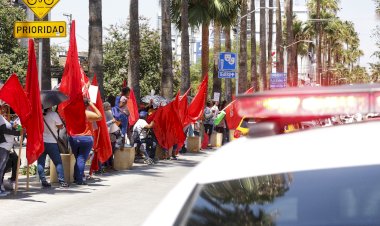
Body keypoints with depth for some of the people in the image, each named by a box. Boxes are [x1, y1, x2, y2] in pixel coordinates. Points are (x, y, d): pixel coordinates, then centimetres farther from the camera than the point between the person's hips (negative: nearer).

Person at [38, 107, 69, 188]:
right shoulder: (54, 114, -9)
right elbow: (60, 126, -4)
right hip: (52, 142, -2)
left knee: (40, 162, 5)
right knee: (58, 162, 4)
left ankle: (43, 181, -3)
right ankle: (61, 181, -3)